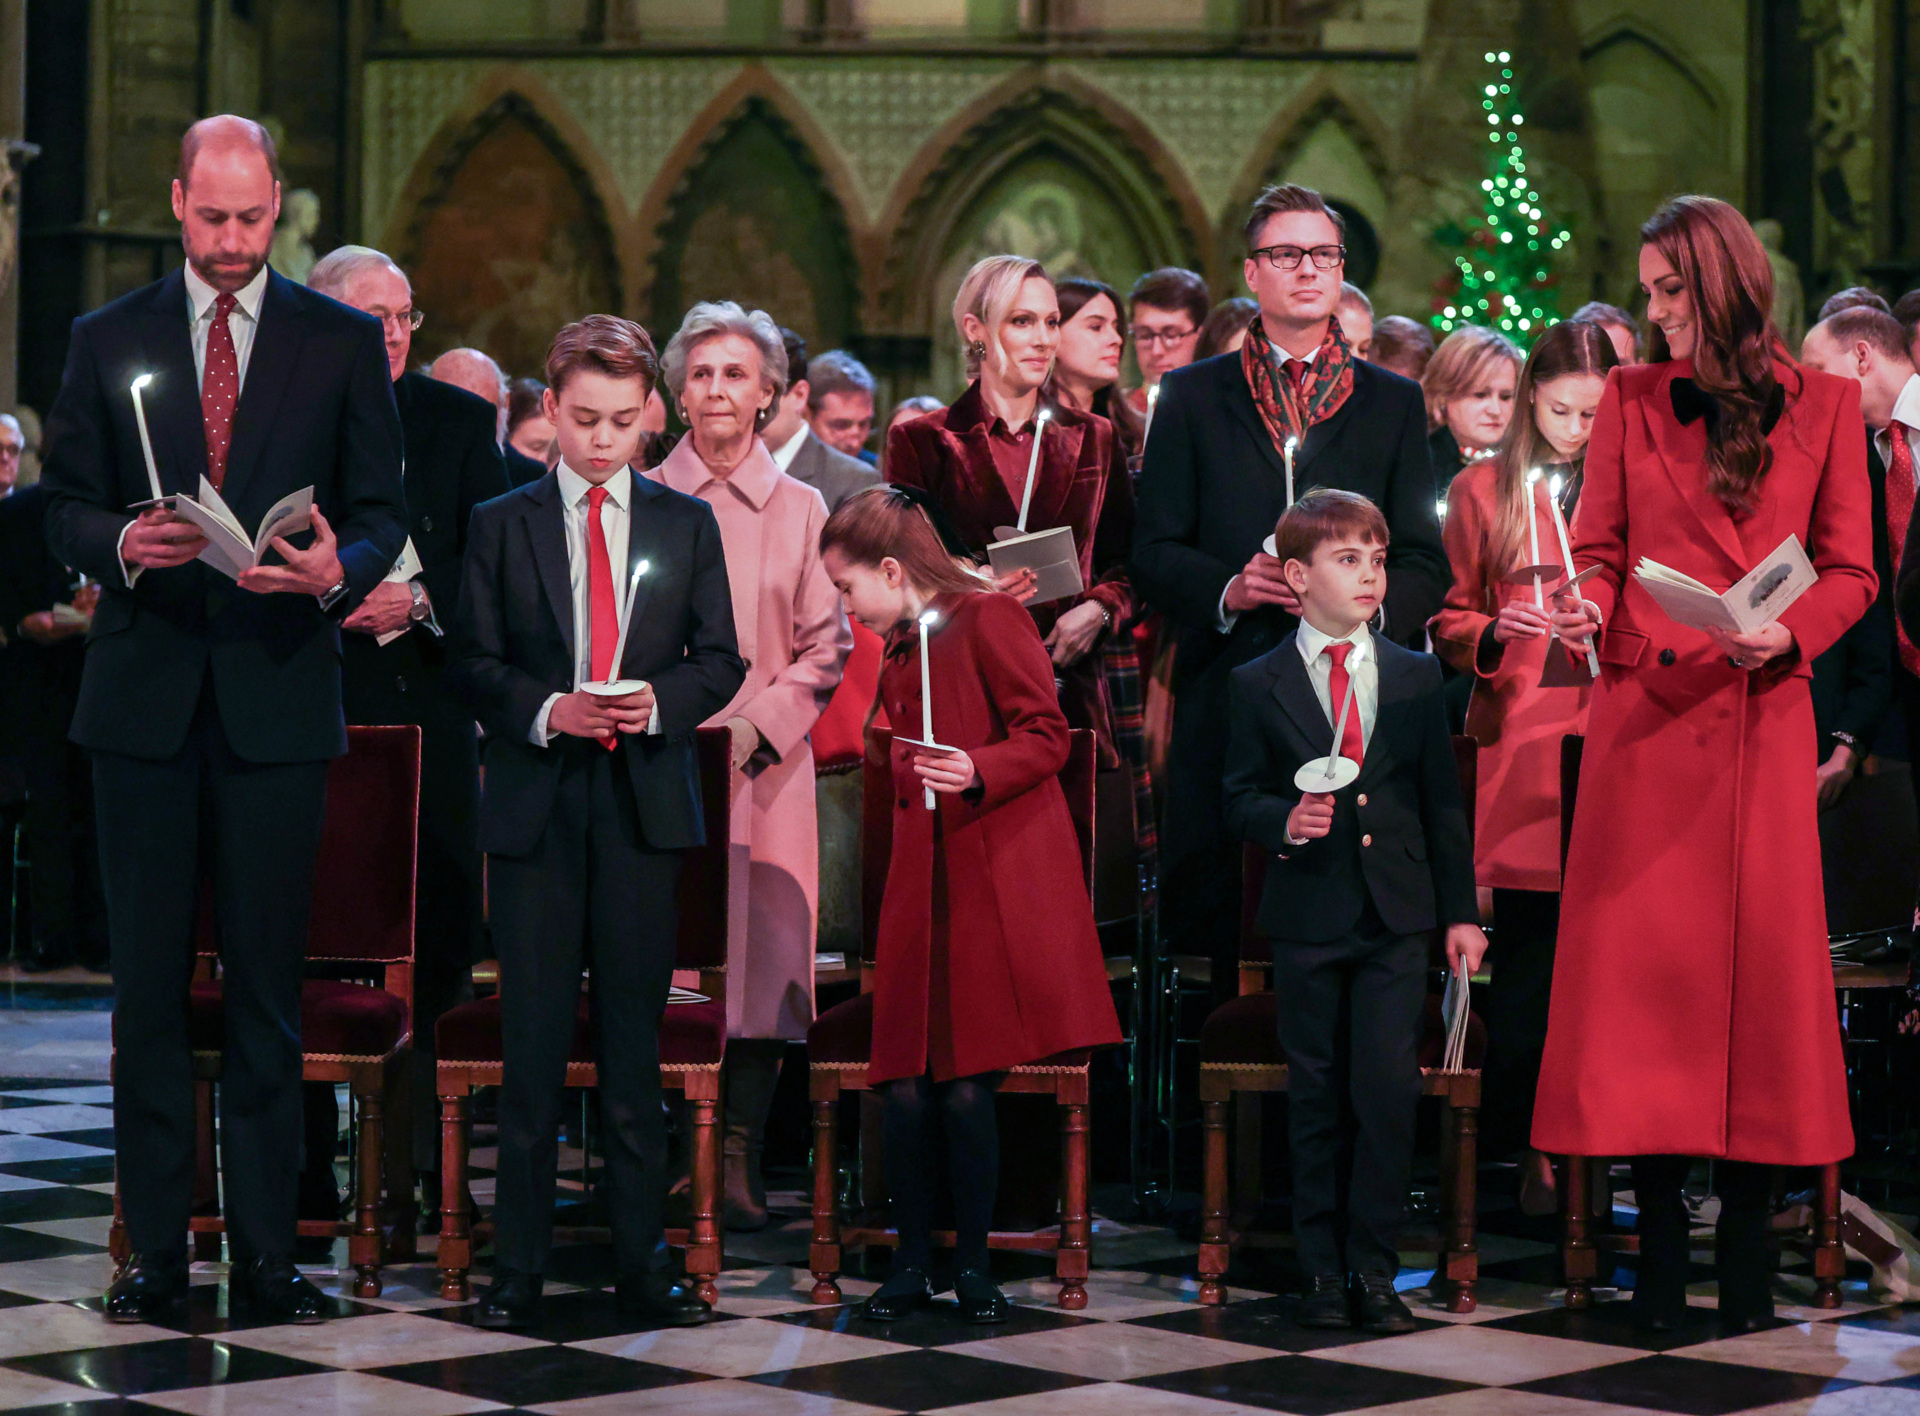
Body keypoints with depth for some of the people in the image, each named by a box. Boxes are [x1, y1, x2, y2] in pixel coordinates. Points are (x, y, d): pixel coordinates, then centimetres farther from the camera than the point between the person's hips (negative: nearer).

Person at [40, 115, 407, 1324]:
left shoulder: (344, 342, 6)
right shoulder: (109, 342, 9)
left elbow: (384, 509, 5)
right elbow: (67, 505, 9)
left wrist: (339, 569, -16)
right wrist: (123, 542, -13)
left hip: (279, 692, -1)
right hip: (146, 692, 1)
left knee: (269, 985, 1)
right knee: (149, 982, 4)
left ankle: (266, 1254, 6)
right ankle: (156, 1248, 10)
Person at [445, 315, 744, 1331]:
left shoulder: (687, 524, 10)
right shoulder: (499, 525, 7)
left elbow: (720, 659, 7)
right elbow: (470, 661, 3)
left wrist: (660, 701, -12)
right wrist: (546, 710, -14)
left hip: (646, 801, 1)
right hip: (534, 804, -1)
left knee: (637, 1038, 4)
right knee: (533, 1039, 1)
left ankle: (642, 1266, 9)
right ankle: (518, 1267, 7)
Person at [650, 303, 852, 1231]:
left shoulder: (800, 509, 9)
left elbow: (826, 647, 7)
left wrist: (755, 728, -6)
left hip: (765, 769, 0)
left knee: (760, 957, -5)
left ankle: (739, 1157, -2)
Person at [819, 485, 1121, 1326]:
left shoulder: (989, 619, -5)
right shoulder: (897, 655, 19)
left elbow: (1046, 737, -11)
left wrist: (978, 772, -25)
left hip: (997, 883, -6)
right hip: (921, 881, 7)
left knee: (966, 1087, -6)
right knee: (905, 1087, -1)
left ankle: (973, 1267, 8)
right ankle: (912, 1265, 9)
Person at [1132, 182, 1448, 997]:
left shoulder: (1393, 403, 15)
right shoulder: (1194, 397, 12)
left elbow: (1426, 563, 10)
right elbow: (1152, 554, 8)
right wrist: (1227, 588, -12)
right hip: (1230, 696, 0)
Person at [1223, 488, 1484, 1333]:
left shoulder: (1416, 677, 10)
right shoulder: (1260, 685, 3)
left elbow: (1443, 799, 11)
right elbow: (1239, 798, 6)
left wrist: (1460, 911, 7)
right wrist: (1284, 820, -16)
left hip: (1396, 915, 1)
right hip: (1307, 917, -1)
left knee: (1389, 1090, -6)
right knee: (1316, 1100, 4)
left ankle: (1374, 1270, 5)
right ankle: (1323, 1272, 14)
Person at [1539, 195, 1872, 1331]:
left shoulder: (1823, 405, 5)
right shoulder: (1630, 402, 9)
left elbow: (1851, 573, 6)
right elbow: (1600, 547, 10)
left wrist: (1790, 631, -12)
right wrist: (1587, 606, -11)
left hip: (1760, 719, -1)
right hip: (1644, 716, 1)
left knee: (1761, 961, -1)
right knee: (1641, 960, -1)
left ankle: (1748, 1247, 7)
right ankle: (1661, 1240, 8)